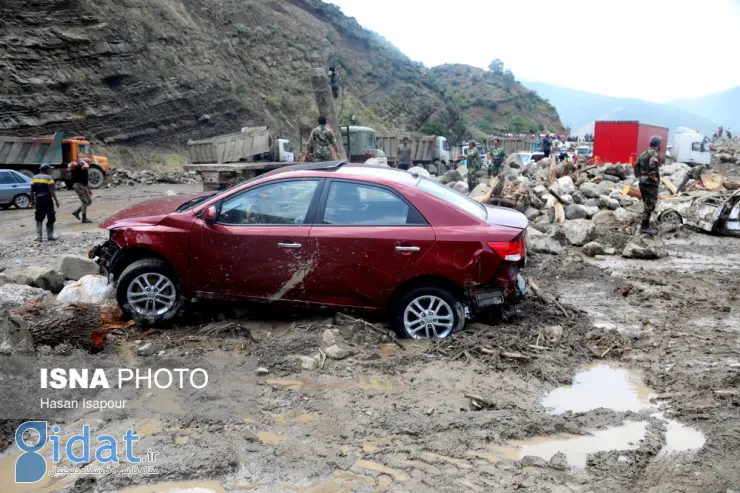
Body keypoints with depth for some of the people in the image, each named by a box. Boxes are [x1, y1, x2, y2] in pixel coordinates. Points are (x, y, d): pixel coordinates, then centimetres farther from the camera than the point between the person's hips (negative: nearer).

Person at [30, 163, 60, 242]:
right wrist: (56, 200, -12)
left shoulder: (34, 178, 9)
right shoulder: (48, 178, -9)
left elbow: (32, 191, 9)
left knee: (39, 219, 13)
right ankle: (50, 236, 4)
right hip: (47, 200, -5)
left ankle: (38, 236, 5)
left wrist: (32, 201, 16)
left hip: (38, 200, 5)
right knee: (51, 218, 4)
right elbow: (52, 191, -16)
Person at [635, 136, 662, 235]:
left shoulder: (643, 154, 13)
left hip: (642, 183, 9)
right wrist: (654, 178, -16)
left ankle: (646, 225, 21)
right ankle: (644, 227, -3)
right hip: (651, 184, -9)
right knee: (650, 206, -4)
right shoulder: (655, 155, -13)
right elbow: (651, 167, -29)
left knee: (647, 205, 17)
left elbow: (636, 168, 15)